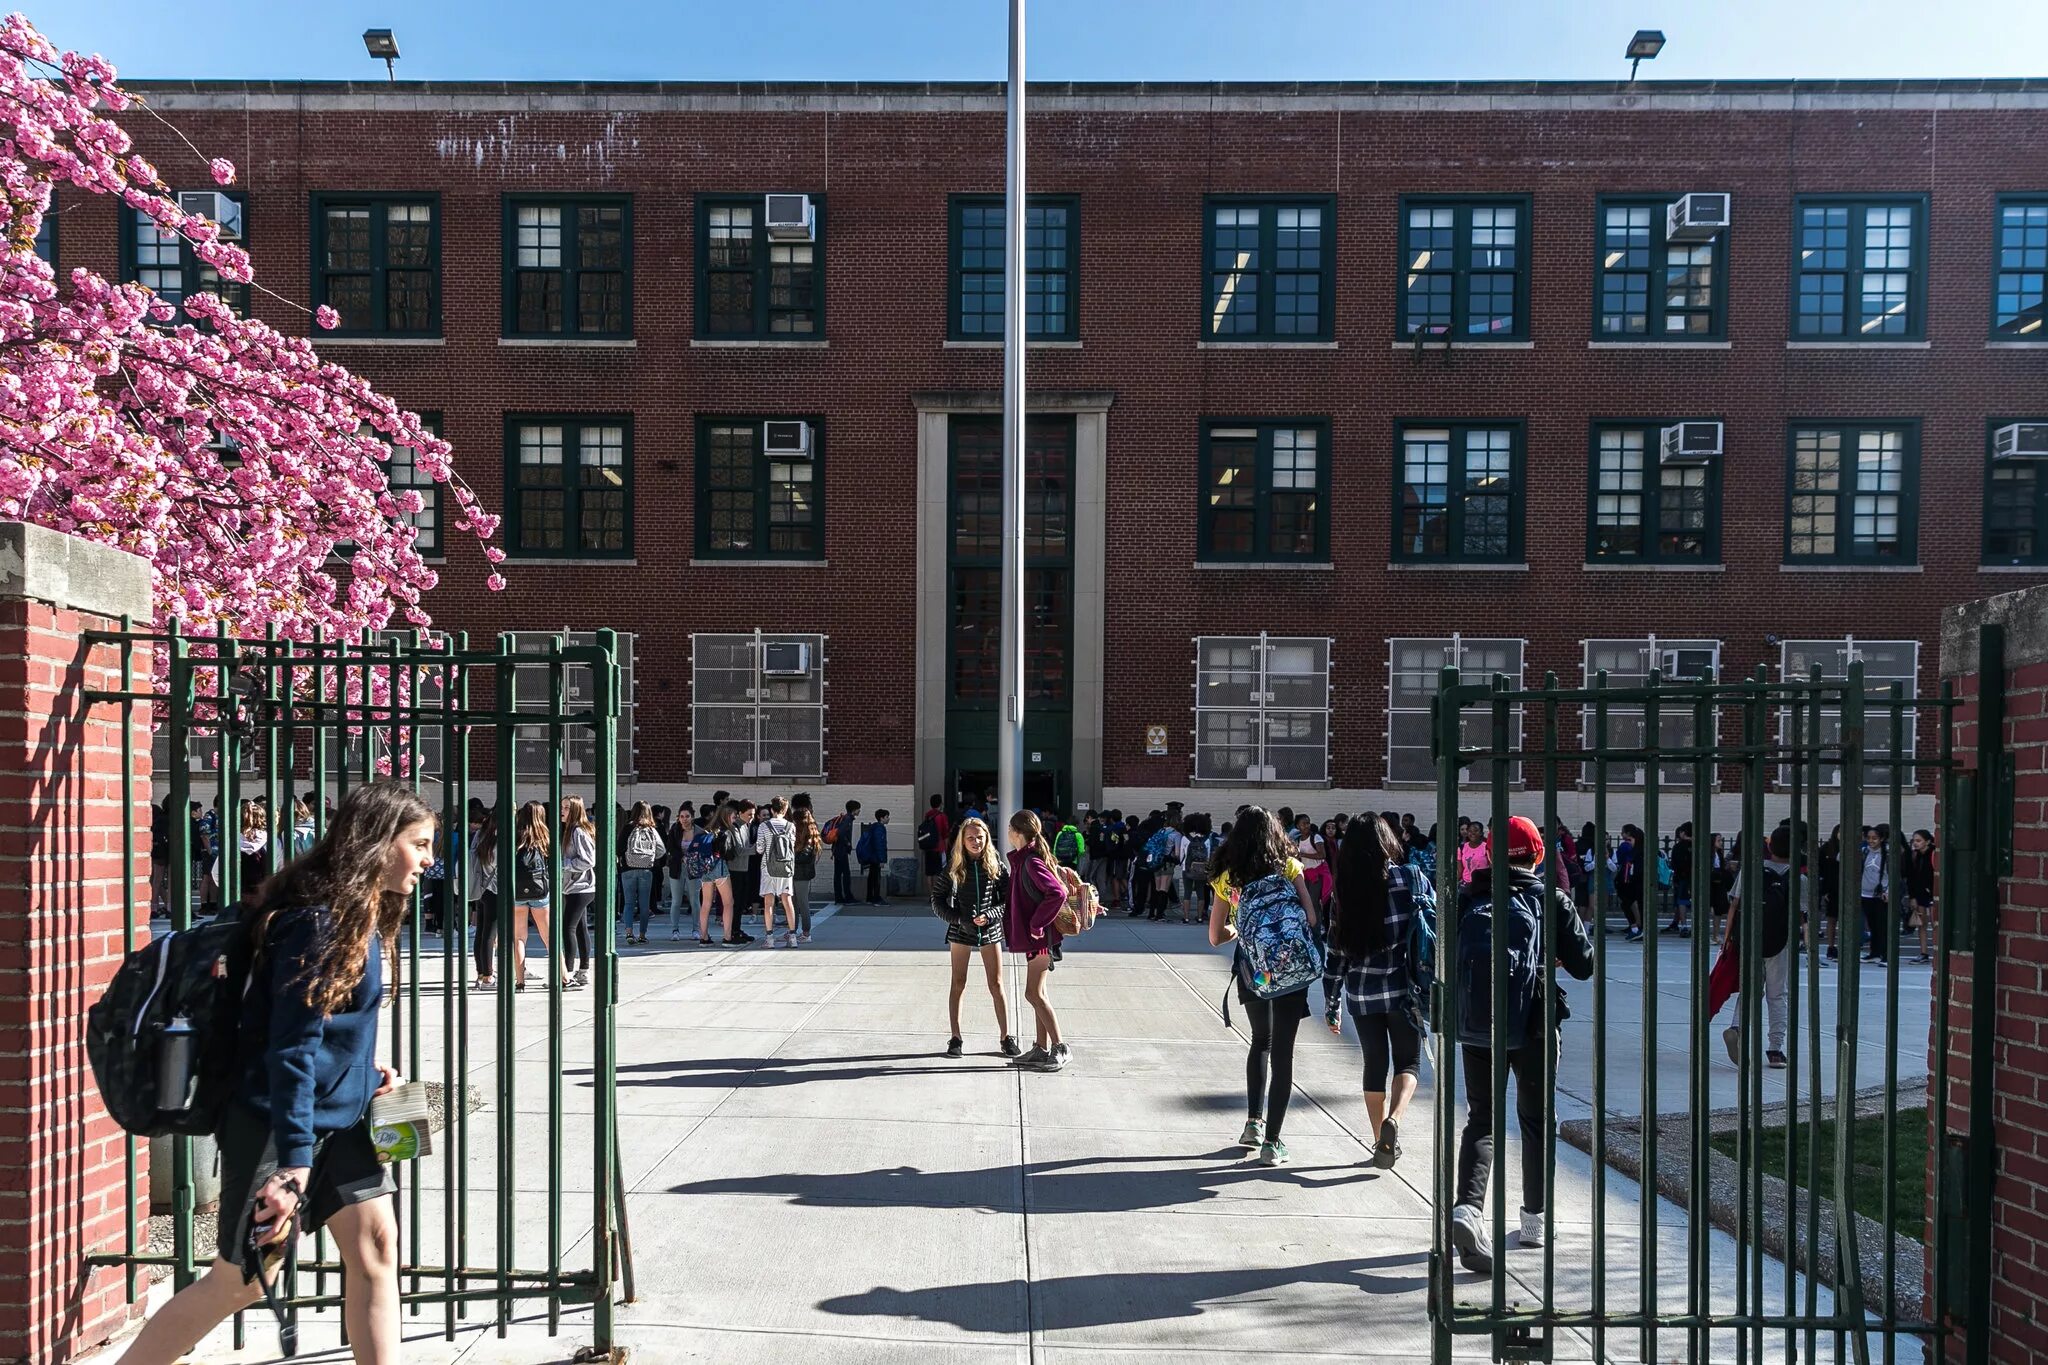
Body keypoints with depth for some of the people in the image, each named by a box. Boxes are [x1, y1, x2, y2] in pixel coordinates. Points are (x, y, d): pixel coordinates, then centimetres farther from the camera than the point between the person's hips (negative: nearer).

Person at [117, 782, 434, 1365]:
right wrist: (294, 1160, -25)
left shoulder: (361, 915, 6)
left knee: (375, 1245, 5)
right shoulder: (318, 922, -22)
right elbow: (292, 1046, -25)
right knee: (241, 1281, 5)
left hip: (338, 1118, 9)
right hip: (278, 1124, -9)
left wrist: (364, 1065, 3)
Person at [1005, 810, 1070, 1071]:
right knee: (1037, 994, 13)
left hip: (1039, 937, -10)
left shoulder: (1031, 862, -18)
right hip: (1034, 936, 10)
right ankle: (1042, 1049, 18)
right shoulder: (1024, 860, 11)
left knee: (1034, 994, -5)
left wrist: (1036, 924, -23)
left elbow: (1057, 893, -29)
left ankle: (1060, 1048, 0)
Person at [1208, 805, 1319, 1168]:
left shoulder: (1229, 876, 0)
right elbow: (1311, 918, -10)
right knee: (1282, 1052, 2)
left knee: (1261, 1042, 25)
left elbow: (1216, 937, 2)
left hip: (1251, 970, 2)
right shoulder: (1289, 867, -3)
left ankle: (1254, 1122, 21)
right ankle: (1271, 1142, 0)